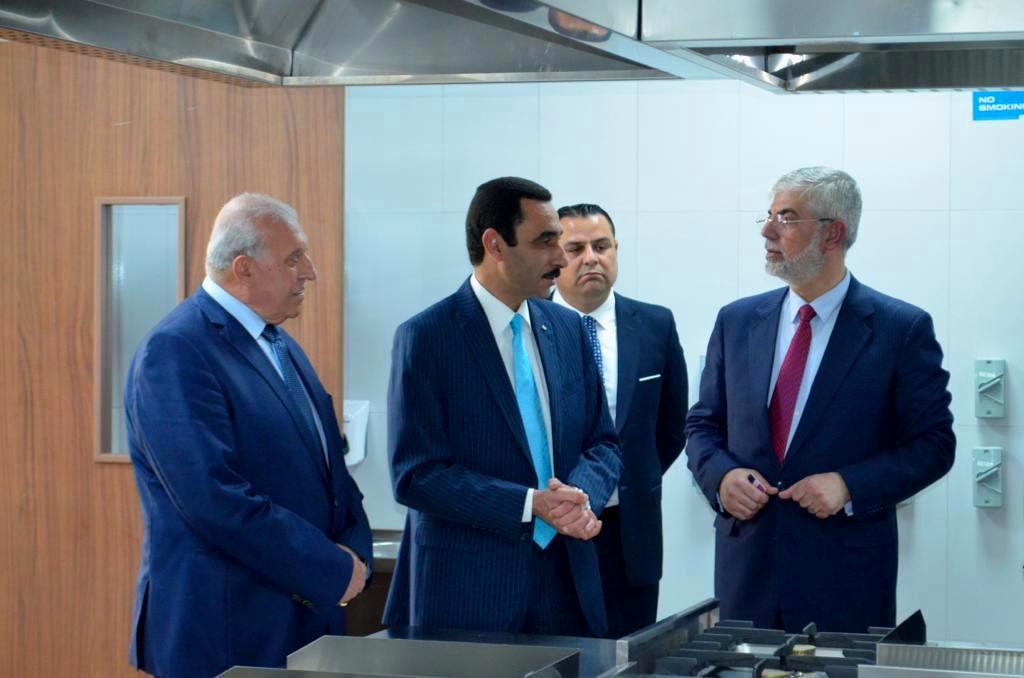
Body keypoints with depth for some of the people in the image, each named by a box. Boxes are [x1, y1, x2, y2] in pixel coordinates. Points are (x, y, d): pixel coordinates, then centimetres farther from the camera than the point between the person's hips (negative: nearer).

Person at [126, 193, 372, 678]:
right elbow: (213, 499, -22)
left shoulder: (281, 346, 14)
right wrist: (333, 570, -17)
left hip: (308, 618, 8)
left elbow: (328, 466, 18)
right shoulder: (175, 351, -14)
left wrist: (355, 549, -2)